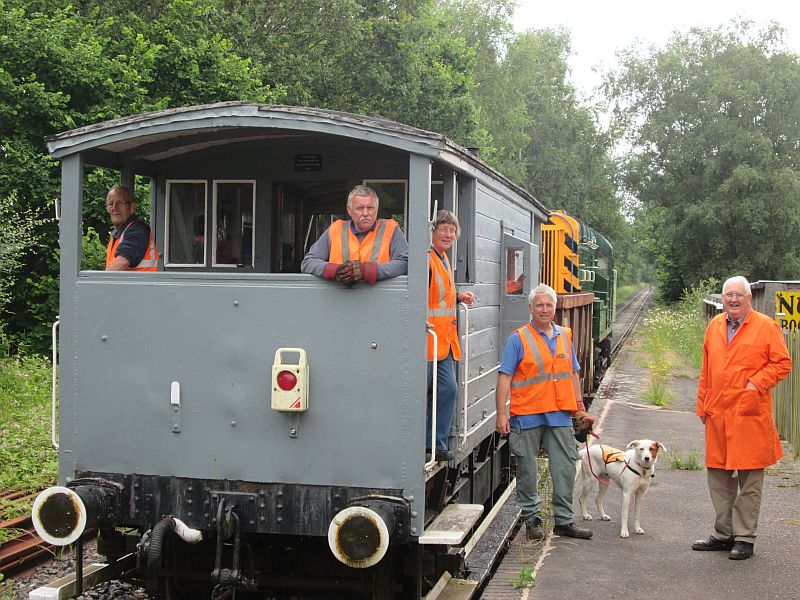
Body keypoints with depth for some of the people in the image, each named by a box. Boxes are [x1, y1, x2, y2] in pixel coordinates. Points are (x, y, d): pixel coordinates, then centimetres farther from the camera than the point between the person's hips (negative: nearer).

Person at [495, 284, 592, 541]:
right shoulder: (519, 339, -3)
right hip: (528, 415, -4)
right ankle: (532, 519, 18)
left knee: (565, 469, 5)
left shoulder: (565, 336, 13)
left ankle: (564, 520, 15)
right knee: (528, 471, 5)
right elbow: (505, 377, -7)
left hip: (560, 414, 4)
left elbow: (573, 374, 21)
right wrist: (501, 414, -12)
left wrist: (579, 405, 15)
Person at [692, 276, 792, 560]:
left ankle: (744, 539, 10)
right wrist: (703, 405, 15)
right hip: (718, 415, 5)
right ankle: (723, 534, 25)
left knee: (749, 480, 1)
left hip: (750, 415, -5)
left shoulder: (766, 326, -3)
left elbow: (782, 363, -3)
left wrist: (757, 384, -15)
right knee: (719, 477, 12)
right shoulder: (714, 326, 12)